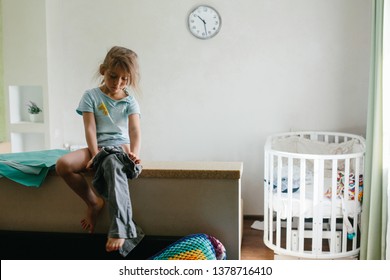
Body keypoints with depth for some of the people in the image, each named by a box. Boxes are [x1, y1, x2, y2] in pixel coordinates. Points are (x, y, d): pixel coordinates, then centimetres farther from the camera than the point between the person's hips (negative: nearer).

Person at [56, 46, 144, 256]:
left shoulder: (130, 101, 6)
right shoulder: (91, 96, 5)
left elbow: (135, 129, -8)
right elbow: (90, 128, -4)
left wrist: (134, 152, -27)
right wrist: (95, 154, -18)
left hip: (121, 146, -2)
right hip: (97, 147, 2)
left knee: (113, 164, -41)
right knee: (63, 164, -28)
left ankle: (121, 228, -47)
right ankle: (93, 201, -10)